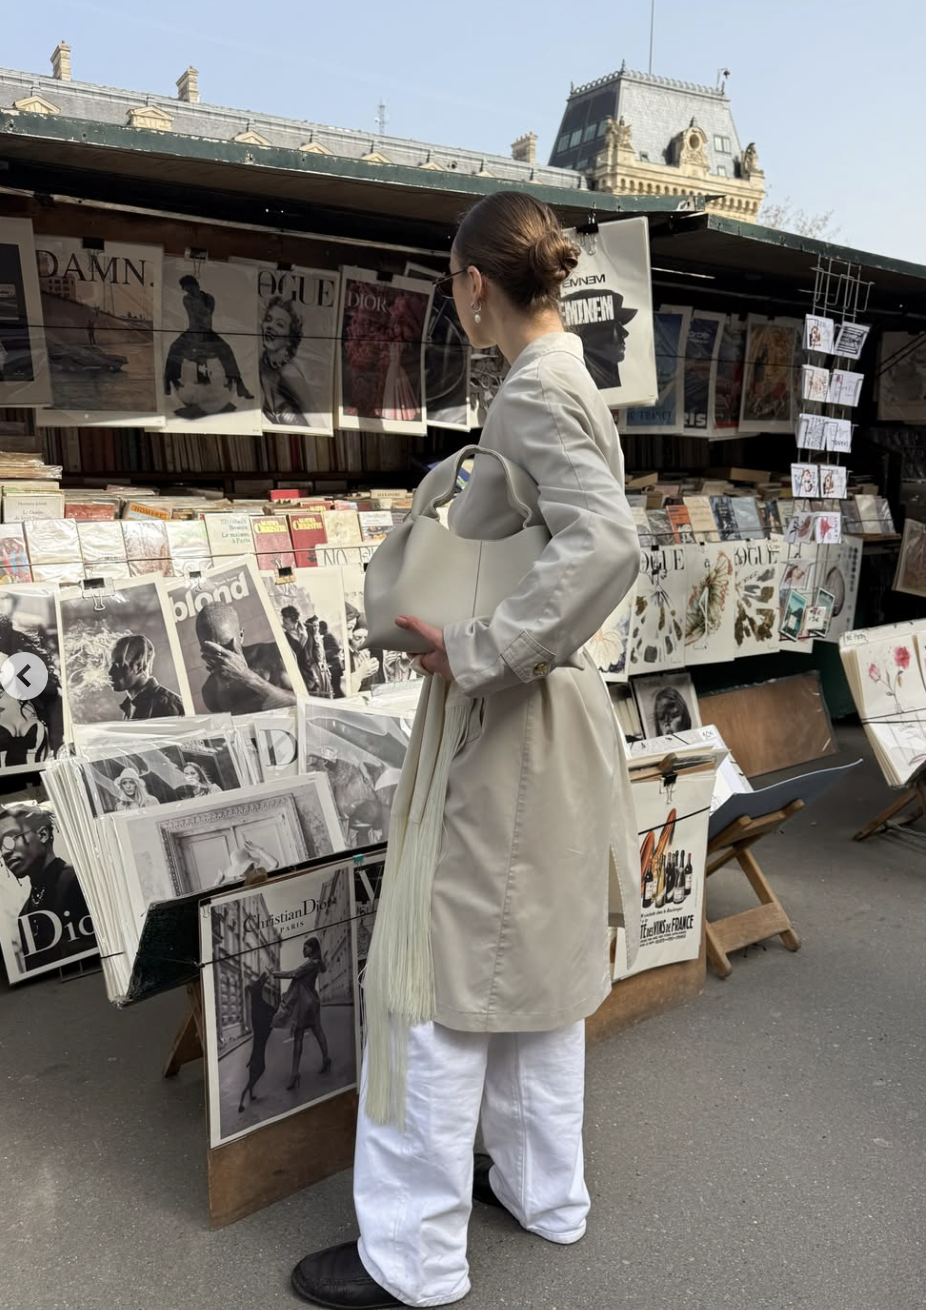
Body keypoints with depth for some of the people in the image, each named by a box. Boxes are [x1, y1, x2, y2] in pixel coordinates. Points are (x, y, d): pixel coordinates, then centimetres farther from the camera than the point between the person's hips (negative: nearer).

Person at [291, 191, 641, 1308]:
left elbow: (607, 543, -33)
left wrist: (475, 650, -27)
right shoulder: (569, 381, 11)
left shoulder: (533, 393, -17)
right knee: (536, 960, 20)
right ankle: (544, 1190, 40)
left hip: (503, 721, -10)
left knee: (439, 978, 3)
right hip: (543, 711, 10)